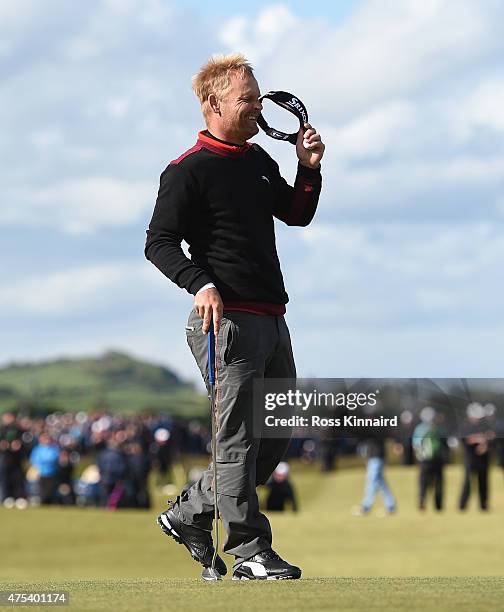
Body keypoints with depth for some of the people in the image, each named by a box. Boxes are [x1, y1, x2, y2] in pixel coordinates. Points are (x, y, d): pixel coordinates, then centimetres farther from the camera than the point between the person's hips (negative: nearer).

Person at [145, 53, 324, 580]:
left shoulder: (259, 160, 16)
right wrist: (199, 283, -23)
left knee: (277, 437, 13)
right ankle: (249, 549, 1)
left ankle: (190, 512, 25)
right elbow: (159, 242, -9)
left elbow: (297, 215, 26)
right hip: (229, 319, -9)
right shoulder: (188, 171, -8)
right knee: (238, 437, -5)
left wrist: (309, 169, 9)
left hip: (272, 319, 9)